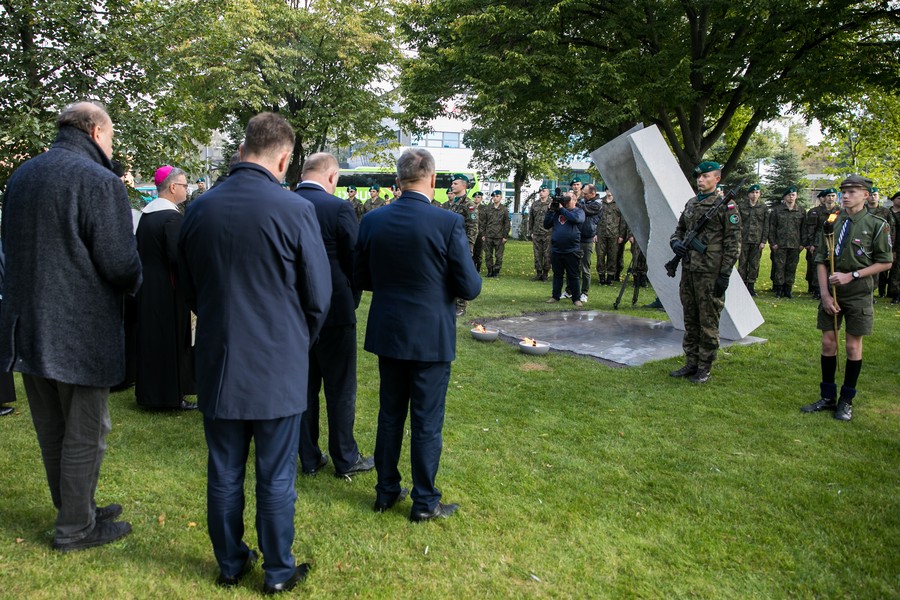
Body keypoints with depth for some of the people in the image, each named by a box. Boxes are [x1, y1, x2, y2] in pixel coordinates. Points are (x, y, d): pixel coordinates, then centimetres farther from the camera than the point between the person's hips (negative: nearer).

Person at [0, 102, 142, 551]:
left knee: (51, 432, 18)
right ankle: (76, 528, 18)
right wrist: (133, 283, 1)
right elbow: (120, 263, -19)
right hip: (81, 333, -8)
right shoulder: (99, 181, -16)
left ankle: (75, 509, 34)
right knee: (84, 434, 6)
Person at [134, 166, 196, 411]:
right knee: (172, 341, 1)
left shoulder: (146, 213, 7)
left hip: (146, 287, 8)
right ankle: (172, 395, 9)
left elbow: (140, 249, 14)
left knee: (150, 337, 15)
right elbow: (178, 256, -23)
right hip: (168, 290, -8)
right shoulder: (173, 217, -18)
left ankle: (147, 392, 25)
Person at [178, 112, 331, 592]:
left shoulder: (199, 209, -2)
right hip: (277, 367, -3)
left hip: (217, 365, 4)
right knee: (275, 480, 10)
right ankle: (278, 572, 25)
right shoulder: (294, 210, -15)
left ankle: (230, 564, 33)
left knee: (224, 475, 16)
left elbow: (189, 288, 10)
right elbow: (318, 296, -7)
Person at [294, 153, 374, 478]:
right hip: (334, 311, -5)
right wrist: (352, 301, 7)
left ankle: (309, 458, 24)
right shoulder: (339, 208, -15)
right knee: (341, 389, 7)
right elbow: (354, 260, -9)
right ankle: (345, 460, 18)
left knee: (304, 387, 14)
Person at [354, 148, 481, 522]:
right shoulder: (449, 223, -16)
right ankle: (424, 502, 21)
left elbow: (361, 278, 5)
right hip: (431, 337, -4)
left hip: (387, 334, 4)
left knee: (389, 415, 18)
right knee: (427, 422, 8)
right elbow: (469, 288, -13)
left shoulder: (372, 221, -4)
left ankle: (386, 491, 31)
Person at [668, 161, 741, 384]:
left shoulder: (725, 206, -7)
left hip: (710, 274, -7)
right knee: (690, 321, 13)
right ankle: (691, 363, 23)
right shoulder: (691, 203, 14)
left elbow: (733, 243, -9)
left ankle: (704, 368, 10)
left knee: (708, 323, 1)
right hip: (688, 271, 7)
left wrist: (725, 275, -14)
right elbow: (679, 229, 24)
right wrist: (675, 242, 0)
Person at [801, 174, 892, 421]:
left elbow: (885, 263, -3)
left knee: (853, 347, 5)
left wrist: (852, 275, -14)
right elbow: (821, 261, 3)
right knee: (828, 343, 7)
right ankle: (828, 396, 21)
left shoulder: (877, 225, -5)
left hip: (859, 294, -3)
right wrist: (825, 294, -5)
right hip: (832, 293, 3)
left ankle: (846, 400, 18)